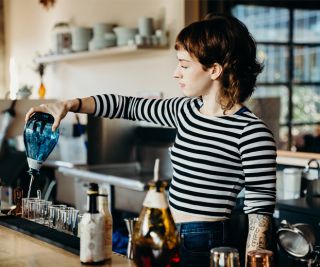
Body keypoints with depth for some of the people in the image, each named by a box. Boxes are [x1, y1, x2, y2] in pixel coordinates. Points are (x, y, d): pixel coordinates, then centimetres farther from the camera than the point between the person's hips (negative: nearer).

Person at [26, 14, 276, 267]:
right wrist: (69, 105, 10)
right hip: (169, 239, 7)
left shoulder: (252, 133, -18)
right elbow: (131, 106, 16)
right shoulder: (186, 110, 4)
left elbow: (260, 213, -16)